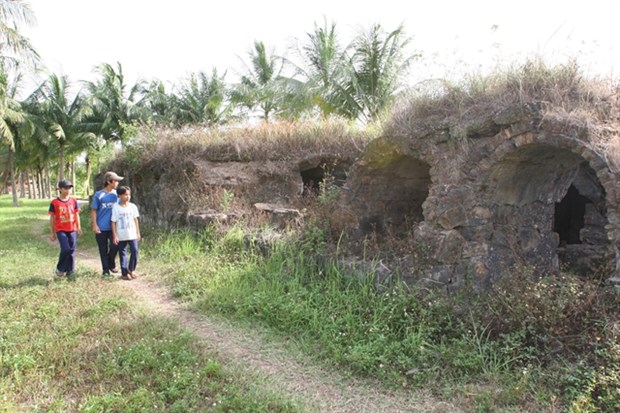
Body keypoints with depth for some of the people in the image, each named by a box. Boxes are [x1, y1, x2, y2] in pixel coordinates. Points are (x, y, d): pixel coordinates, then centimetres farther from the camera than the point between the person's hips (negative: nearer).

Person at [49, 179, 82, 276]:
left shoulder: (74, 201, 3)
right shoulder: (54, 202, -6)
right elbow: (52, 218, -1)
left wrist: (79, 227, 3)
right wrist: (52, 232, 1)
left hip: (72, 230, 3)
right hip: (60, 230, -3)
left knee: (72, 250, 6)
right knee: (65, 249, -15)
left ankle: (70, 271, 19)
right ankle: (60, 269, 7)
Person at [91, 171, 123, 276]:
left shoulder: (116, 194, 4)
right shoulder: (98, 195, -5)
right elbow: (93, 210, -2)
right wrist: (95, 225, -8)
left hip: (113, 227, 2)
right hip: (101, 228, -2)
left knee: (115, 246, -8)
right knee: (103, 250, 6)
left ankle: (111, 265, 17)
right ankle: (106, 270, 18)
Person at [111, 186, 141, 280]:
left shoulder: (133, 206, 2)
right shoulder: (116, 207, -6)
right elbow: (113, 222, -4)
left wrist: (138, 233, 8)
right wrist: (114, 236, -7)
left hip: (132, 235, 2)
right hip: (121, 236, -2)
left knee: (135, 251, -5)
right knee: (122, 254, 7)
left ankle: (131, 270, 14)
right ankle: (124, 273, 16)